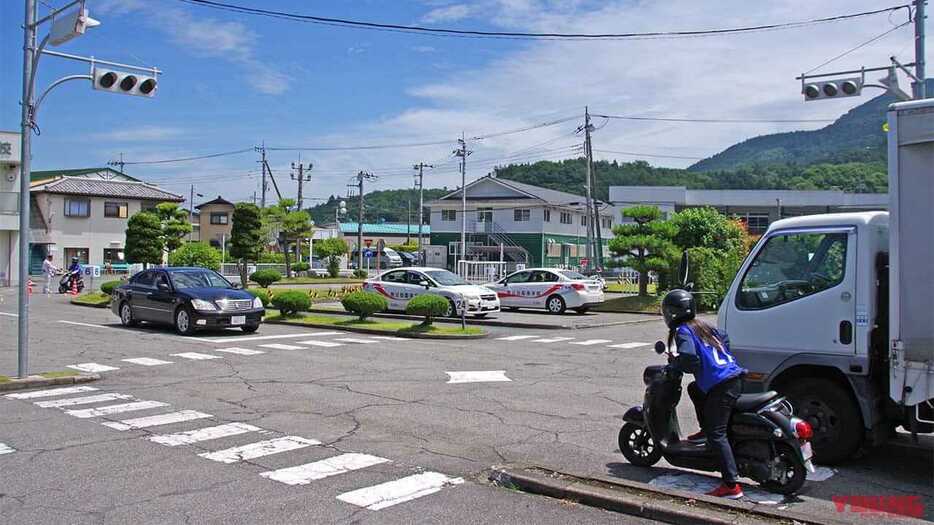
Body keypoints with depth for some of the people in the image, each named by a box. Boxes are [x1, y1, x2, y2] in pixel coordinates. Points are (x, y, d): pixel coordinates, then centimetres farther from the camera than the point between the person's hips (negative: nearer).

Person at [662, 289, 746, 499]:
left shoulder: (683, 331, -6)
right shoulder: (702, 325, 19)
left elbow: (688, 357, -21)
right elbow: (723, 338, 32)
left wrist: (674, 365, -3)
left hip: (721, 387, -9)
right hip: (734, 378, 9)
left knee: (717, 434, -9)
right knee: (694, 389, 31)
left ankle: (731, 485, -14)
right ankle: (706, 429, 33)